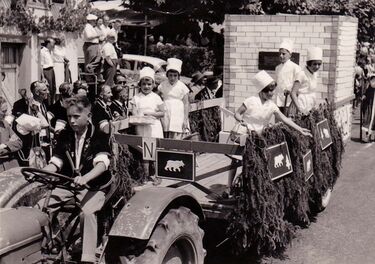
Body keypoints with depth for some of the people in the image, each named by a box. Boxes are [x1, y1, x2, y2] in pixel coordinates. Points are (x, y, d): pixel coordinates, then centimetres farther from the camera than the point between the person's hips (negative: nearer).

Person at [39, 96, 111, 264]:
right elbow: (55, 163, 3)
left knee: (87, 211, -34)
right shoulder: (64, 136, 6)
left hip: (93, 185, -5)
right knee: (39, 206, -17)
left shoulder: (99, 137, -9)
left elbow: (102, 163, -26)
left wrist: (84, 178, -45)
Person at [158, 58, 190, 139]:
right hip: (166, 116, 3)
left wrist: (185, 119, -5)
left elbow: (186, 104, 0)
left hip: (178, 117, -3)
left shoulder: (182, 87, 0)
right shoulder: (162, 85, 7)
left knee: (176, 139, -12)